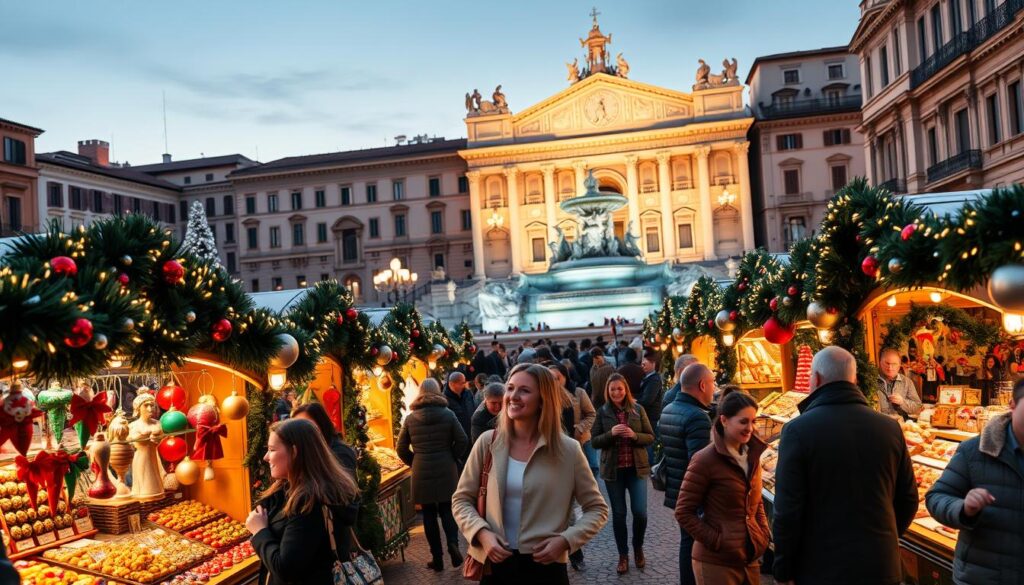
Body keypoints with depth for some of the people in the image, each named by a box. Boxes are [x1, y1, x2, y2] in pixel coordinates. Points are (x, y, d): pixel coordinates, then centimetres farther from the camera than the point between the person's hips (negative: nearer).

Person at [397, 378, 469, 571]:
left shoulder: (410, 419, -2)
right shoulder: (448, 414, -5)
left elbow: (401, 449, 1)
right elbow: (462, 440, -7)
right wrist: (452, 458, 8)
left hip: (421, 473, 0)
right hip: (446, 471, 0)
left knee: (429, 514, 10)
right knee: (447, 509, 15)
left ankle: (437, 558, 13)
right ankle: (453, 542, -9)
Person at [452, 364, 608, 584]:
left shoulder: (568, 449, -7)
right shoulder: (488, 442, -3)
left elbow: (597, 508, 2)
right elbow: (461, 499, 5)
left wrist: (565, 540, -12)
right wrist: (482, 533, -12)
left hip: (545, 566, -1)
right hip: (495, 563, 2)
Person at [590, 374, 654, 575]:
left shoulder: (638, 409, -1)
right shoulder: (603, 412, -2)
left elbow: (650, 437, 1)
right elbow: (594, 441, -2)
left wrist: (634, 435, -18)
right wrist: (611, 433, -19)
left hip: (637, 468, 0)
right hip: (613, 470, 0)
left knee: (640, 512, -1)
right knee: (619, 514, 7)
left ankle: (638, 548, 27)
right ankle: (623, 555, 23)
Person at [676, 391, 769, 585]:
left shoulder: (752, 455, 5)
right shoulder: (705, 460, -16)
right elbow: (683, 513, -14)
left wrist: (764, 532, 4)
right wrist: (715, 540, -17)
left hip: (751, 558, 6)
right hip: (716, 562, -6)